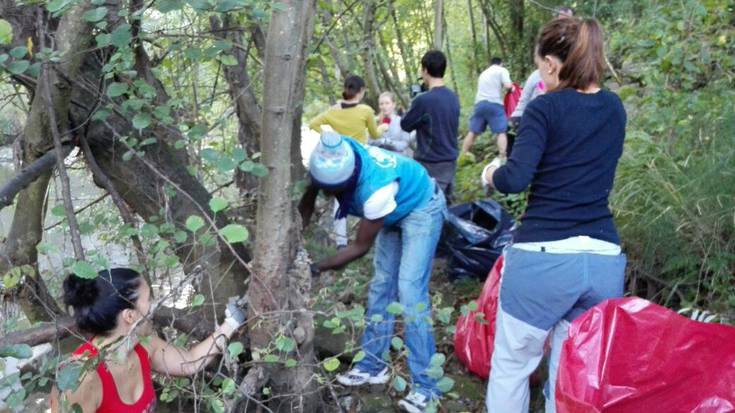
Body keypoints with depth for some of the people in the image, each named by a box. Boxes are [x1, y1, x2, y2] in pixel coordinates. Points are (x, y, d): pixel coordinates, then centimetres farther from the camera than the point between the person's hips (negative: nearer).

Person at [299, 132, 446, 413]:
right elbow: (306, 207, -9)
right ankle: (373, 365, 19)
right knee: (381, 284, 8)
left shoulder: (377, 189, -42)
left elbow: (361, 247, -27)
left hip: (422, 209, -7)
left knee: (410, 290, -15)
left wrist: (317, 268, -22)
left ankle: (424, 384, -9)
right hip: (396, 210, 7)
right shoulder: (332, 160, -25)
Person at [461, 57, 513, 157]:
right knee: (501, 132, -3)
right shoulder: (502, 70, 8)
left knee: (472, 132, 12)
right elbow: (508, 85, -7)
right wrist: (512, 86, 14)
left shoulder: (483, 73, 30)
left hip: (479, 103, 6)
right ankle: (502, 158, -12)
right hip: (494, 103, -6)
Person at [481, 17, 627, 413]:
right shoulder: (614, 109, 11)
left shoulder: (546, 107, -6)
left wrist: (493, 173, 4)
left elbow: (515, 179, -17)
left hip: (544, 259, -5)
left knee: (510, 365, 13)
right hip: (605, 261, 6)